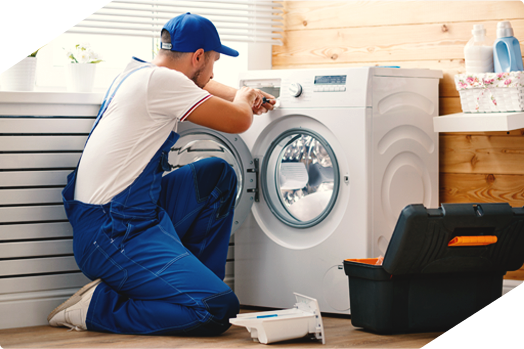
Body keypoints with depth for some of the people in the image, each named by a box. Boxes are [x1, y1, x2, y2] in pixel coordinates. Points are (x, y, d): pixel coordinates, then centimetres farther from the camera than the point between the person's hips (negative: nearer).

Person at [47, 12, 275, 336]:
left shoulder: (137, 72, 14)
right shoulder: (160, 81, -15)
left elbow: (200, 84, 38)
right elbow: (238, 121, -11)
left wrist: (245, 97, 36)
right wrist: (242, 100, 11)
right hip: (112, 235, -10)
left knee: (219, 174, 17)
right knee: (218, 309, -21)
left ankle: (191, 276, 17)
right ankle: (98, 306, -9)